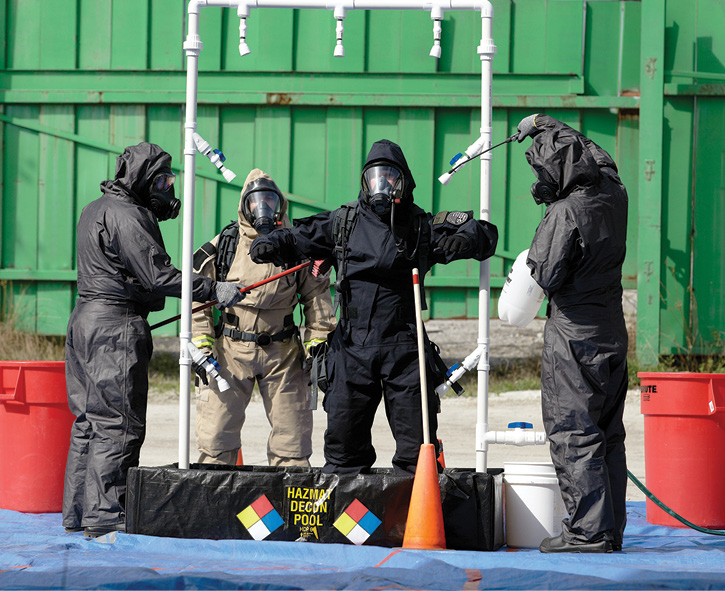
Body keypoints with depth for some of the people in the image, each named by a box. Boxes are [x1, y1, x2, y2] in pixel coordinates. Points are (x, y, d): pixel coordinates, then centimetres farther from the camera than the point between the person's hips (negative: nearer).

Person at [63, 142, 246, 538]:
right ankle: (105, 516, -9)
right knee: (118, 423, -8)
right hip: (116, 327, -11)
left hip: (86, 319, 11)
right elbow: (155, 275, -19)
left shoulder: (97, 210, 18)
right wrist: (213, 291, -18)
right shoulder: (126, 216, -14)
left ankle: (78, 512, 16)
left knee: (89, 422, 13)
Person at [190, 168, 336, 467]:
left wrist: (317, 341, 3)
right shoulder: (224, 245, 0)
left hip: (282, 352, 1)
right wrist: (200, 343, -4)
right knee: (216, 431, -3)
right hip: (231, 350, -1)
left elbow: (316, 294, 11)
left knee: (292, 430, 3)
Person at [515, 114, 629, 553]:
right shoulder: (614, 195, 4)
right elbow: (600, 160, 26)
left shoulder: (566, 213, -18)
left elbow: (548, 277, -18)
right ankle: (612, 530, 17)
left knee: (573, 435, -4)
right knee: (608, 435, 12)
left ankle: (589, 532, -7)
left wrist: (538, 251, 1)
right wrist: (549, 129, 32)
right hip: (613, 331, 8)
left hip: (574, 335, -8)